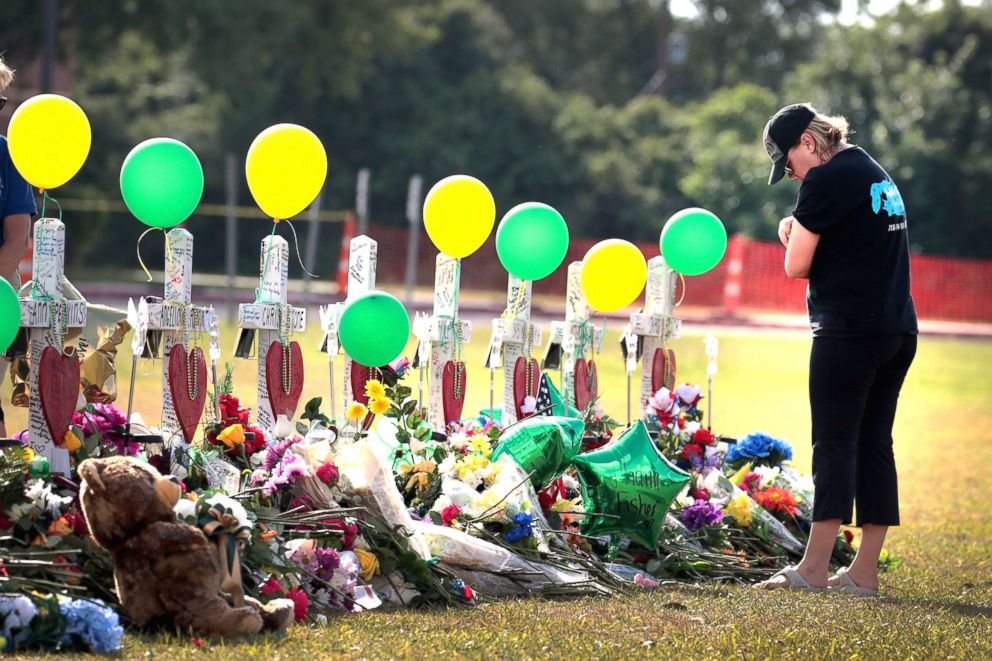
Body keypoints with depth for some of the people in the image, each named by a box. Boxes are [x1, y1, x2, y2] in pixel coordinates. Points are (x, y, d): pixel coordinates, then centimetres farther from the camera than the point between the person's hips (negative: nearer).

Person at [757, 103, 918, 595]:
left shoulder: (827, 180, -8)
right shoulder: (878, 176, 20)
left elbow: (797, 266, -8)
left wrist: (792, 235, 12)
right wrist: (803, 236, 12)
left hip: (849, 329, -8)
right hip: (899, 329, 9)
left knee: (835, 443, -7)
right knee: (875, 443, 7)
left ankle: (813, 569, -8)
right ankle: (863, 573, 7)